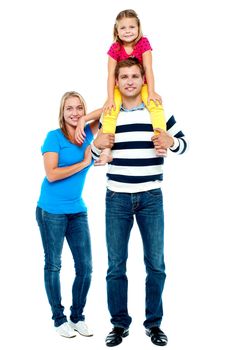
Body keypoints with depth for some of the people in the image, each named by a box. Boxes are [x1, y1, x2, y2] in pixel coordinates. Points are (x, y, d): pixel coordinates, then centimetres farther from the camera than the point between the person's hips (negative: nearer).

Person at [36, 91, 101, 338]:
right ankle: (59, 318, 20)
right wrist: (84, 163, -11)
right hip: (51, 212, -5)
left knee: (85, 267, 5)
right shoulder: (54, 136, -9)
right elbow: (51, 174, -17)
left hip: (78, 211, 5)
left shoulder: (87, 134, 5)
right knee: (53, 265, 7)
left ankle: (77, 317, 21)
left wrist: (86, 118, -7)